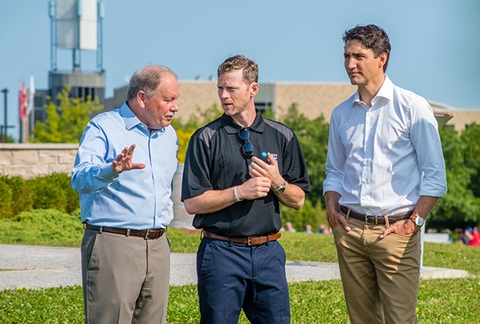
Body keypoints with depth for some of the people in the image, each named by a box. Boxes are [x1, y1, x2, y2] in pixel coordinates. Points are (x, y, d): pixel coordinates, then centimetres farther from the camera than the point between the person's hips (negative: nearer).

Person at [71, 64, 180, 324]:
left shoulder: (168, 135, 16)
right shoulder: (103, 127, -6)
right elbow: (81, 179, -22)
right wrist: (112, 170, -40)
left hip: (157, 246, 7)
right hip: (112, 244, -7)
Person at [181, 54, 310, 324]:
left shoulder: (282, 137, 7)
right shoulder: (206, 139, -1)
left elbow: (298, 200, 9)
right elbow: (193, 203, -5)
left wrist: (277, 183, -11)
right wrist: (240, 192, -14)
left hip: (269, 251, 2)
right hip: (222, 251, -2)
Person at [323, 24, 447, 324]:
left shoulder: (413, 107, -3)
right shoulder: (341, 114, 13)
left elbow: (435, 174, -4)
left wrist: (414, 221, -11)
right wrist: (332, 206, 3)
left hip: (395, 230, -5)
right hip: (350, 229, 5)